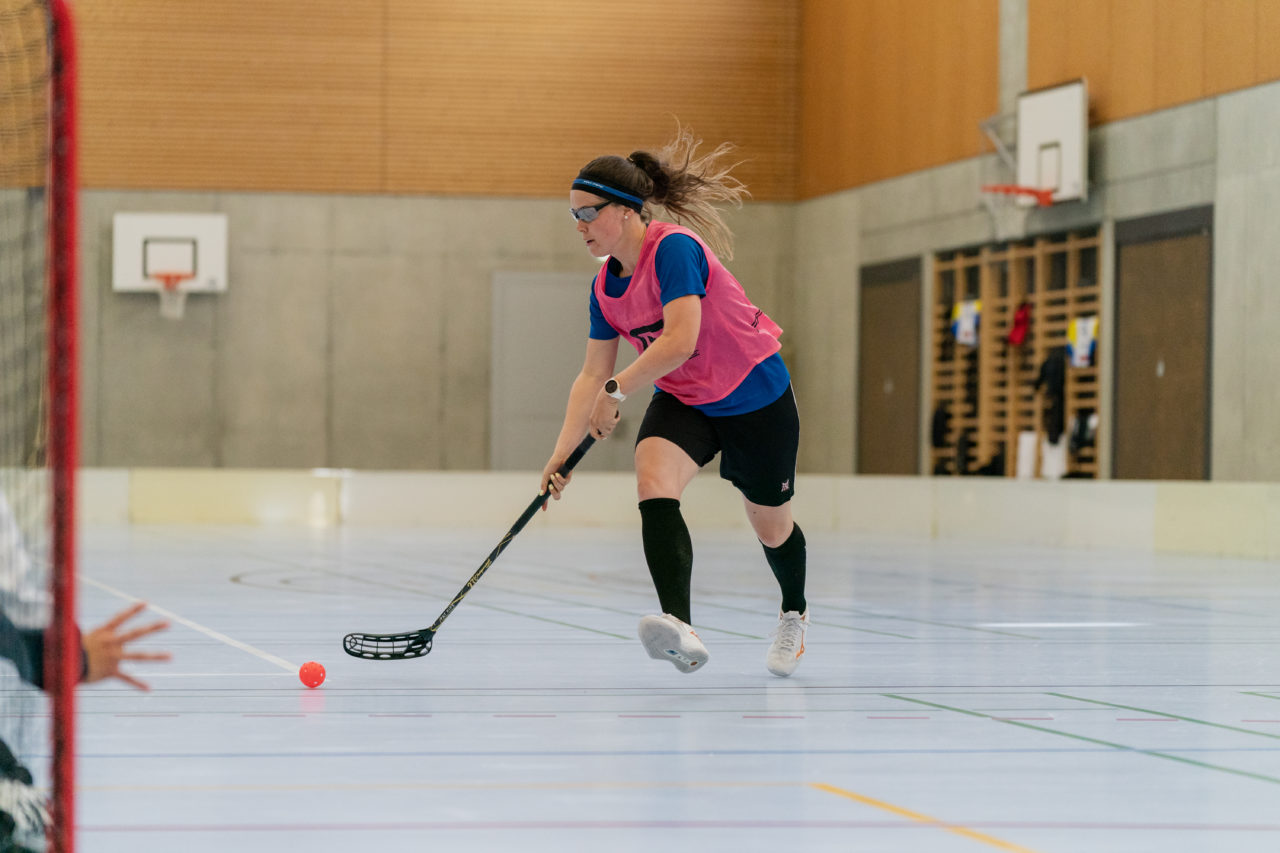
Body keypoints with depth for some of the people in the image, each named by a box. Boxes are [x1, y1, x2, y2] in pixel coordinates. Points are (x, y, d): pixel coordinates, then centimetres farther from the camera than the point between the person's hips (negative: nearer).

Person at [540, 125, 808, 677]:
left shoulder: (674, 248, -24)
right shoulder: (605, 287, -1)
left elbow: (680, 341, -34)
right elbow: (592, 375, 2)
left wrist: (616, 391, -34)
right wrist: (563, 451, -8)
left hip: (755, 400, -5)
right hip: (682, 402, 5)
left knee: (771, 528, 11)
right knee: (654, 487, -26)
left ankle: (794, 613, 45)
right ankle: (681, 630, -42)